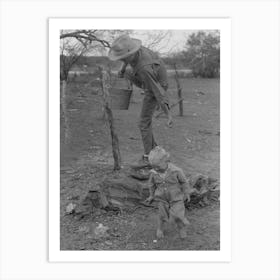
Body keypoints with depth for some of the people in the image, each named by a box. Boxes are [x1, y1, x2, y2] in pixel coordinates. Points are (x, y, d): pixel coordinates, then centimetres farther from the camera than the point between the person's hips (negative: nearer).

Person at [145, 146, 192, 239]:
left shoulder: (176, 171, -24)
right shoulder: (154, 173, -17)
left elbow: (184, 181, -8)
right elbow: (152, 184, 2)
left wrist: (187, 193, -3)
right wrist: (151, 196, 11)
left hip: (176, 198, -2)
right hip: (162, 199, 2)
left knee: (178, 215, -3)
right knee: (163, 215, 13)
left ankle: (182, 228, 28)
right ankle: (160, 228, 42)